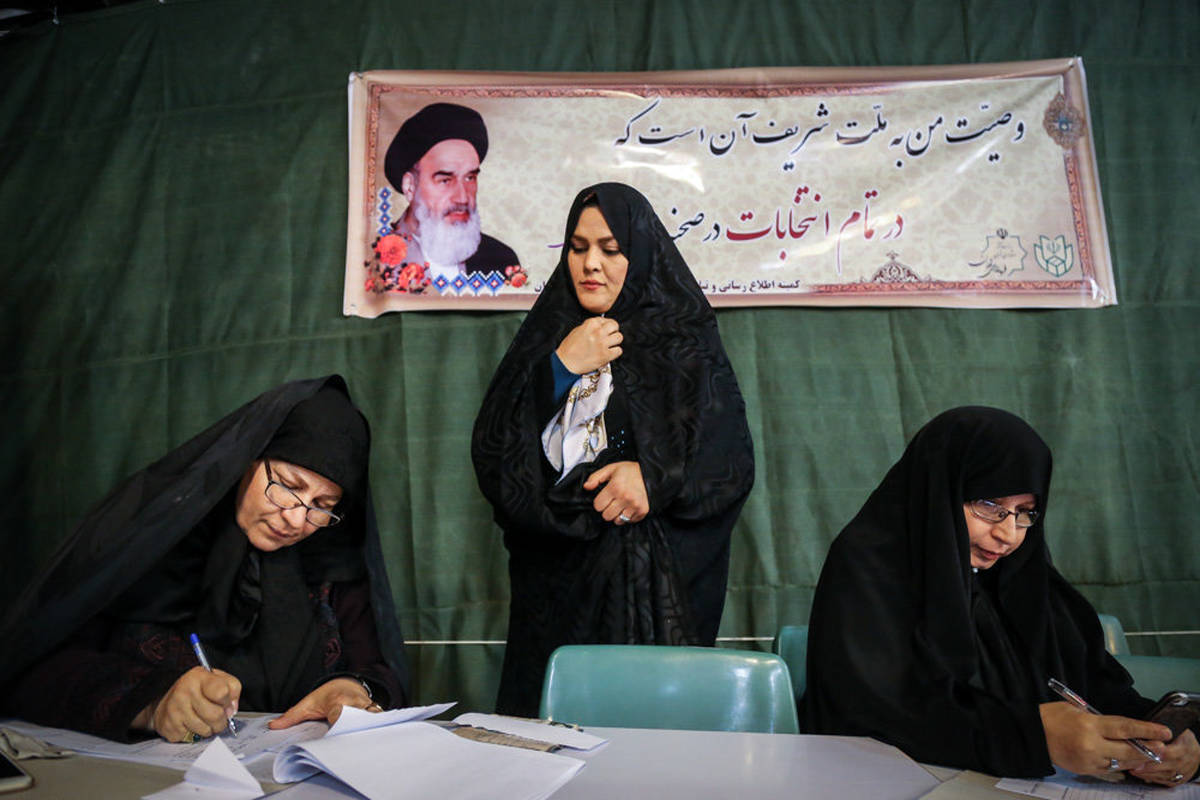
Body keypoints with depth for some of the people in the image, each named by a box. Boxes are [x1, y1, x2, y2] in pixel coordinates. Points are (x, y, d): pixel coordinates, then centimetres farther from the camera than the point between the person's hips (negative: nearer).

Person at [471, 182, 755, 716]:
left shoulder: (684, 342, 4)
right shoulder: (545, 340, 12)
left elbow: (734, 460, -2)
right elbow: (491, 457, 1)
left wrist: (657, 475, -19)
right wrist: (560, 370, -7)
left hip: (656, 584, -2)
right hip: (555, 578, 3)